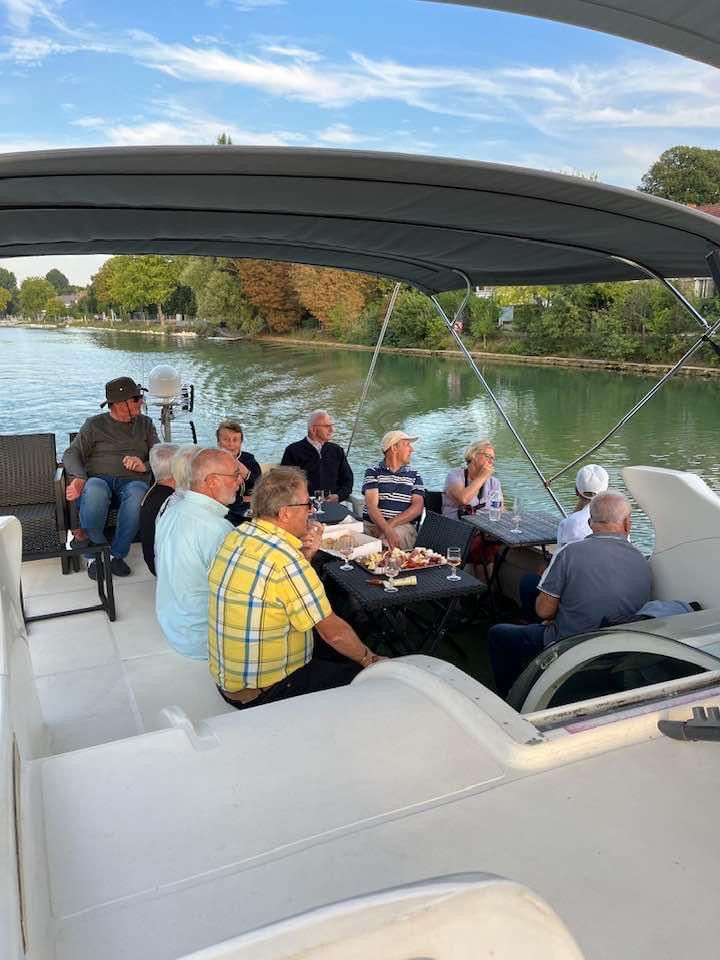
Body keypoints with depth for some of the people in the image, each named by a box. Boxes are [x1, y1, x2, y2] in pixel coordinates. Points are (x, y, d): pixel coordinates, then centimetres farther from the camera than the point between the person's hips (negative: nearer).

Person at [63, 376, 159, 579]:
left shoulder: (145, 424, 20)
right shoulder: (95, 424, 14)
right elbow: (71, 454, 5)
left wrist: (145, 466, -13)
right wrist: (78, 478, -16)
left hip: (132, 481, 1)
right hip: (99, 479, -1)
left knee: (137, 493, -38)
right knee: (95, 490, -40)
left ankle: (117, 554, -24)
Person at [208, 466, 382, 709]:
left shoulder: (237, 536, -2)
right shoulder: (285, 559, -28)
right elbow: (333, 632, -19)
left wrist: (304, 556, -3)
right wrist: (369, 659, -1)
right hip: (263, 693, -8)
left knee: (338, 652, 21)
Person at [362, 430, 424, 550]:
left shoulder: (414, 475, 16)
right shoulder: (373, 472, 7)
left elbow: (418, 507, 5)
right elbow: (371, 506, -7)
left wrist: (391, 523, -11)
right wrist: (388, 531, -24)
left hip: (403, 526, 1)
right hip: (371, 525, 0)